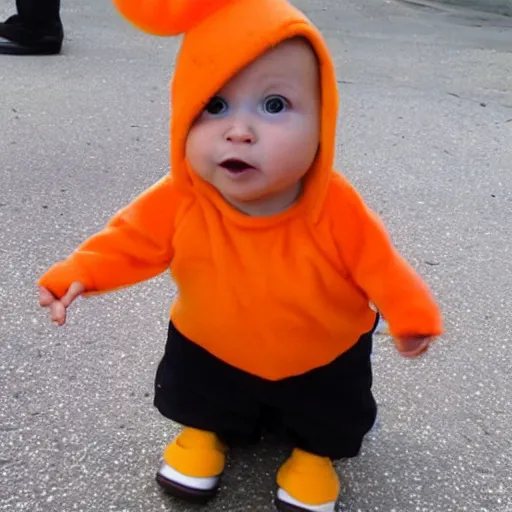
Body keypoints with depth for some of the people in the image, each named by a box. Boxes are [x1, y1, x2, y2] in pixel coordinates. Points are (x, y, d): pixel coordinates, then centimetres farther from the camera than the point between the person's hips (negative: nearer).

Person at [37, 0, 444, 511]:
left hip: (323, 358, 0)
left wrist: (411, 315, -14)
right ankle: (208, 429, 53)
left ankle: (313, 451, 51)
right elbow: (132, 240, -13)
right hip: (211, 350, 1)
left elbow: (376, 262, -17)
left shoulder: (336, 209, -34)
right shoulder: (179, 201, -30)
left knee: (326, 420, 19)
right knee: (202, 399, 21)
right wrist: (79, 274, -26)